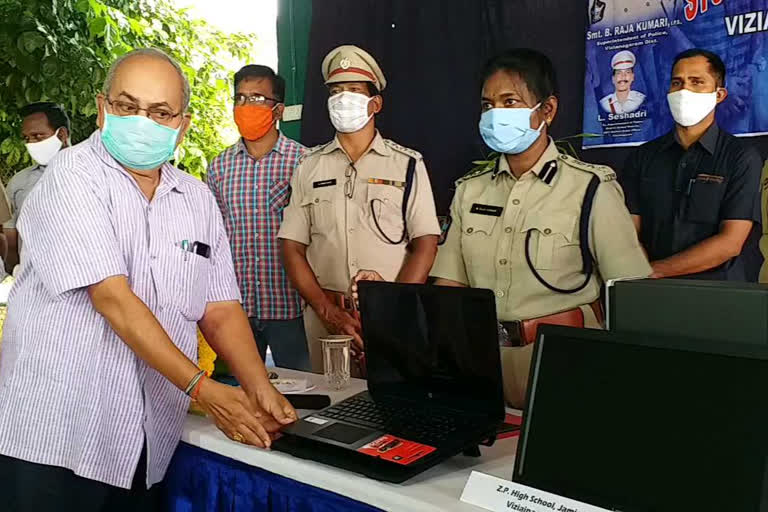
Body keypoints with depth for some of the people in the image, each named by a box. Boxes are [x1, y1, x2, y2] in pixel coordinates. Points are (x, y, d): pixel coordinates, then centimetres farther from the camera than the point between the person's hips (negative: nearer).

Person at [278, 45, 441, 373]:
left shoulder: (407, 164, 3)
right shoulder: (309, 167, 9)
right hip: (324, 316, 2)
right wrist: (327, 310, -8)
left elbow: (425, 245, -3)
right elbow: (292, 247, 5)